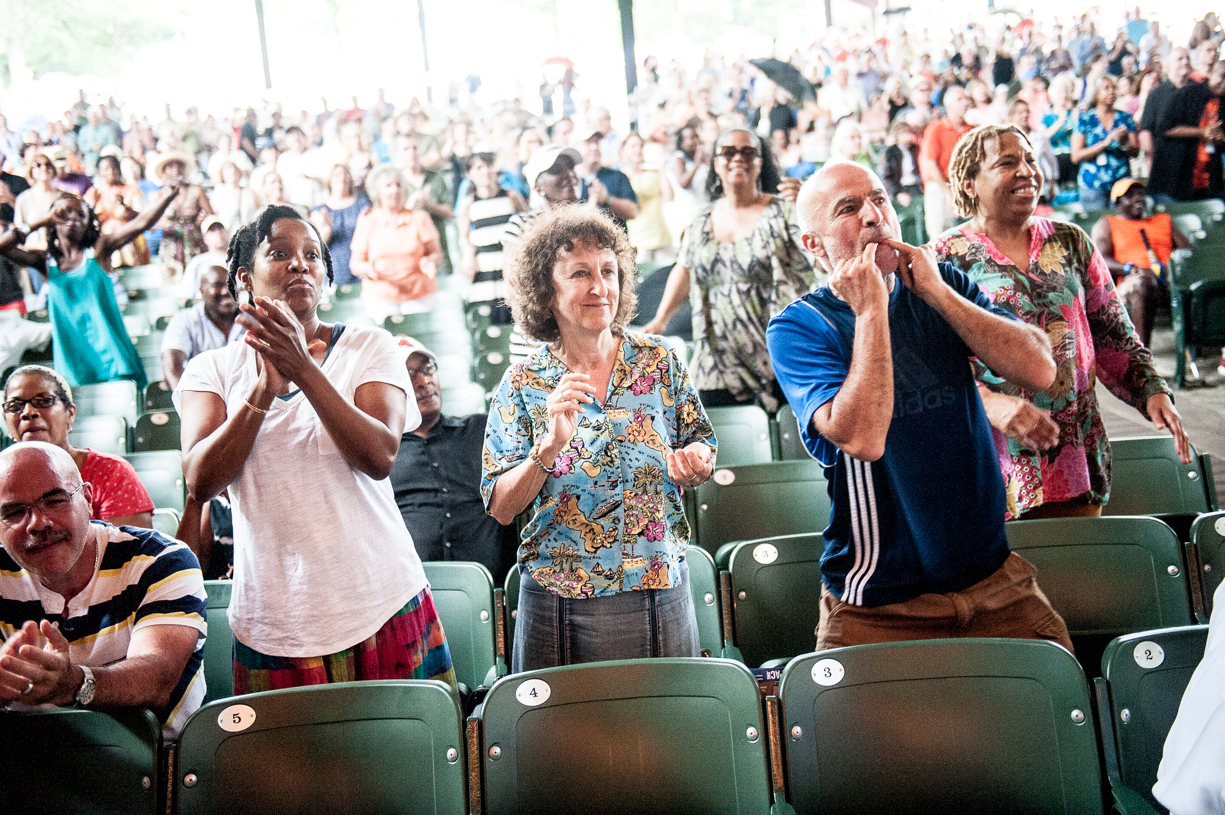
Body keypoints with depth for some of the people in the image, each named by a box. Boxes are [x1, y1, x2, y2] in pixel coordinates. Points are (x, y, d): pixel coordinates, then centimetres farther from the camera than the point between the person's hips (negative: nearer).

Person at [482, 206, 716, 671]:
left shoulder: (660, 362, 3)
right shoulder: (523, 386, -1)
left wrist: (696, 466, -10)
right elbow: (501, 509, -5)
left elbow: (701, 446, 13)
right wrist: (550, 445, -20)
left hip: (662, 596, 2)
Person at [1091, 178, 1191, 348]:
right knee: (1142, 283, -40)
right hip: (1128, 284, -3)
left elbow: (1188, 250, 19)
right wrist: (1132, 269, -15)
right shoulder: (1107, 224, 23)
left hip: (1169, 281, 3)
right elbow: (1101, 262, 5)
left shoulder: (1164, 220, 33)